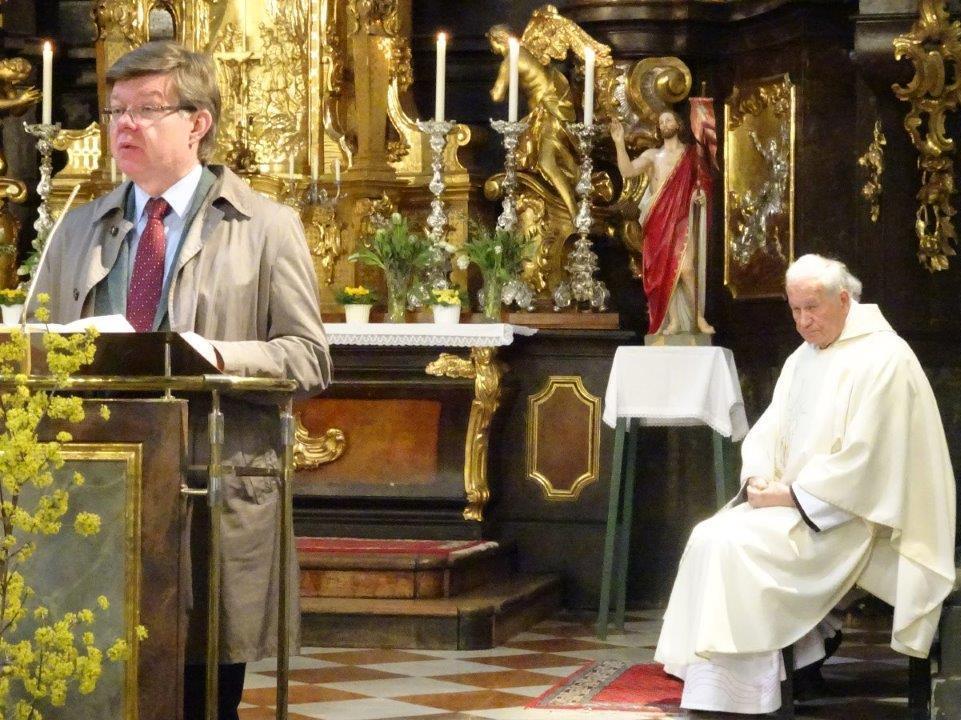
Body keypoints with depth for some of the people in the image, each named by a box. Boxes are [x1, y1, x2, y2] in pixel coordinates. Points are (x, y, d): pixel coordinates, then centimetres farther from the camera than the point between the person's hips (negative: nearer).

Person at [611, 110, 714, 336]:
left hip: (683, 218, -2)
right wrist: (619, 143, -18)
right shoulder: (651, 155, 9)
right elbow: (627, 171, -6)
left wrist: (701, 193, -10)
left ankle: (699, 318, -5)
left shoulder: (691, 153, 9)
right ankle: (673, 322, 4)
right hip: (658, 220, 2)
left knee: (685, 267, -16)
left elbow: (704, 180, 13)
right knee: (663, 271, 0)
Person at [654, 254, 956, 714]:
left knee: (736, 544, -25)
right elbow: (768, 432, 14)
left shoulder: (883, 360, -13)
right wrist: (758, 478, -8)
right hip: (792, 503, 9)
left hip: (846, 516, -9)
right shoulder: (804, 358, 14)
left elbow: (863, 460, -20)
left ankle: (737, 699, -17)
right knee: (708, 537, -8)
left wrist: (790, 494, -18)